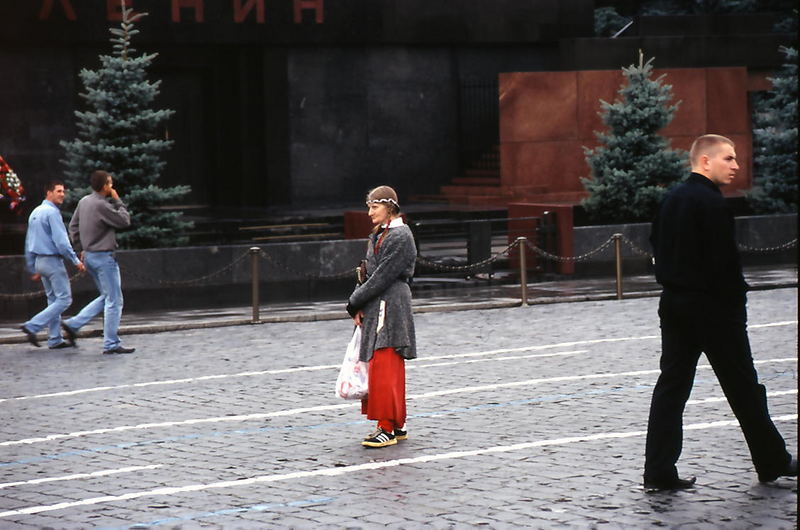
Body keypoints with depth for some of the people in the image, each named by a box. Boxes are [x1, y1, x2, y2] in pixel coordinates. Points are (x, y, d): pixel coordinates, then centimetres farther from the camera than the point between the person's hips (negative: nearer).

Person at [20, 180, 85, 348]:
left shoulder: (35, 213, 14)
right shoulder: (52, 212, -14)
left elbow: (29, 244, 18)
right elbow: (61, 240, -20)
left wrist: (33, 269, 22)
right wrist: (76, 260, -14)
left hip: (39, 261, 9)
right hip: (53, 260, -9)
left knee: (53, 300, 13)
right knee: (64, 299, -5)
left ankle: (55, 339, 11)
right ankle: (32, 326, -13)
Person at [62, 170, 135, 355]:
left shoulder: (84, 201, 7)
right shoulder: (102, 205, -20)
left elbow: (73, 226, 15)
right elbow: (124, 221, -13)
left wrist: (82, 248, 20)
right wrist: (117, 201, -5)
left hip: (89, 255, 9)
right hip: (103, 256, -9)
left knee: (107, 297, 19)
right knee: (114, 301, -1)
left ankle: (73, 324, 12)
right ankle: (111, 344, 1)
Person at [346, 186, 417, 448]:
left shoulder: (400, 237, -13)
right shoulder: (378, 235, 17)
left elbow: (382, 277, -16)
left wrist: (355, 302, -10)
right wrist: (358, 305, 3)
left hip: (390, 307, -10)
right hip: (375, 309, 10)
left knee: (385, 369, -10)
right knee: (379, 367, 12)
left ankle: (388, 428, -7)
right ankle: (397, 426, 18)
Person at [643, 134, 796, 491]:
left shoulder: (671, 200, 11)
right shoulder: (711, 202, -16)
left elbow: (658, 248, 15)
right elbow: (725, 260, -19)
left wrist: (673, 283, 16)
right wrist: (737, 301, -10)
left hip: (674, 302, 8)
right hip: (712, 307, -8)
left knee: (672, 384, 6)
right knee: (742, 386, 5)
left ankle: (659, 472, 1)